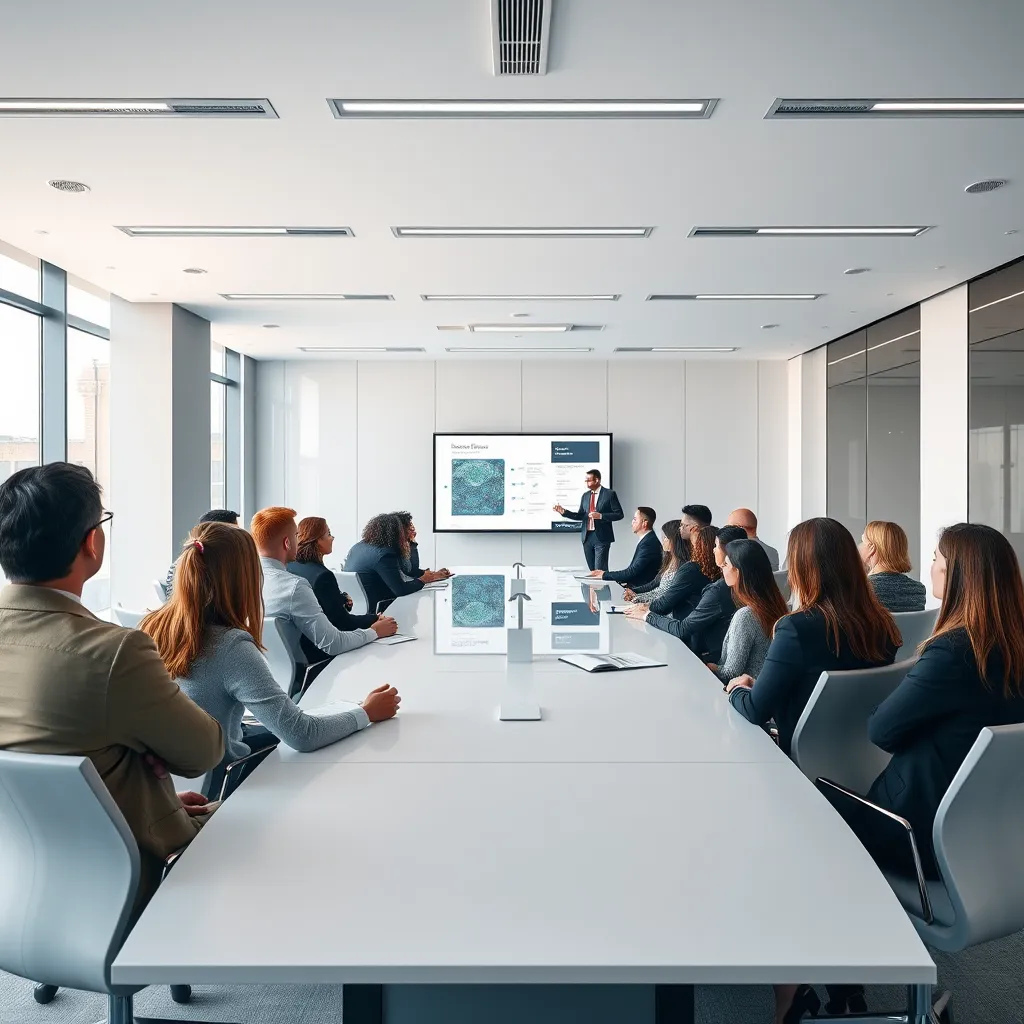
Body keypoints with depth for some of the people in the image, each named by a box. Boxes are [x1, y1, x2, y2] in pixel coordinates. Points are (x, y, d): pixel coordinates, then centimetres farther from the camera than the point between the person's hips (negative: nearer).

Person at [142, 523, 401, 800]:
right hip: (210, 783, -6)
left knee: (277, 737, 26)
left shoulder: (151, 626, -9)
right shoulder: (230, 647, -30)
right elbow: (302, 734, -29)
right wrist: (367, 713, -16)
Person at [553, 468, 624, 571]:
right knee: (592, 570, 9)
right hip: (587, 537, 6)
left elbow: (619, 514, -6)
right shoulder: (585, 495, 13)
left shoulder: (609, 494, -4)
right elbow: (580, 516, 14)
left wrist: (600, 516, -18)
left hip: (602, 537, -6)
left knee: (600, 570, -10)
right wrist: (564, 512, 1)